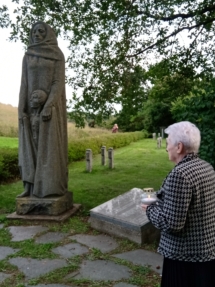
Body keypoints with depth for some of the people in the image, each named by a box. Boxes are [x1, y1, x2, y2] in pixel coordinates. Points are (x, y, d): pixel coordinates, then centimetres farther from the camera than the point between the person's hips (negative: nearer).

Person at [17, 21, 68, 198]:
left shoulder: (58, 55, 2)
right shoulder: (28, 56, 14)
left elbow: (59, 82, -8)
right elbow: (24, 83, 8)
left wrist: (49, 106, -20)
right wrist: (21, 109, -3)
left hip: (51, 104, -4)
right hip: (32, 105, 4)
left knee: (50, 143, -7)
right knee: (31, 145, 1)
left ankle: (50, 186, 0)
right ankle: (31, 185, 6)